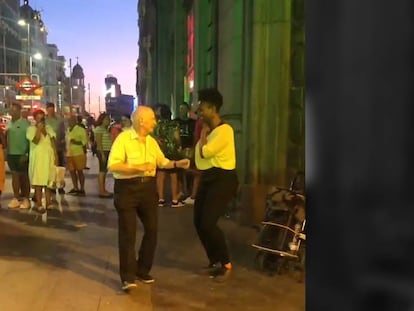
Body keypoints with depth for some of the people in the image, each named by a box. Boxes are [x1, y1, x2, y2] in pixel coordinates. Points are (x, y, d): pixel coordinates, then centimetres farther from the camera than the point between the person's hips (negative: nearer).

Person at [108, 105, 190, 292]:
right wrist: (138, 168, -25)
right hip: (127, 189, -7)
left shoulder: (151, 141, 10)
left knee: (152, 229, 10)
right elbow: (112, 165, -20)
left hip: (148, 188, 7)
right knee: (128, 232, -3)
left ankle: (142, 270, 27)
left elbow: (162, 162, 18)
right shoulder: (123, 138, -12)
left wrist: (177, 164, 0)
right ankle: (128, 277, 5)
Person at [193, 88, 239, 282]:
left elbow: (204, 152, -20)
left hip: (223, 179, -9)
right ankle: (215, 261, 24)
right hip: (208, 178, 10)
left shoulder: (224, 130, -16)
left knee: (208, 223, -14)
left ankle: (225, 263, 5)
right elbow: (199, 154, 17)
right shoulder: (209, 130, 14)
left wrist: (203, 133, -9)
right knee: (199, 222, 9)